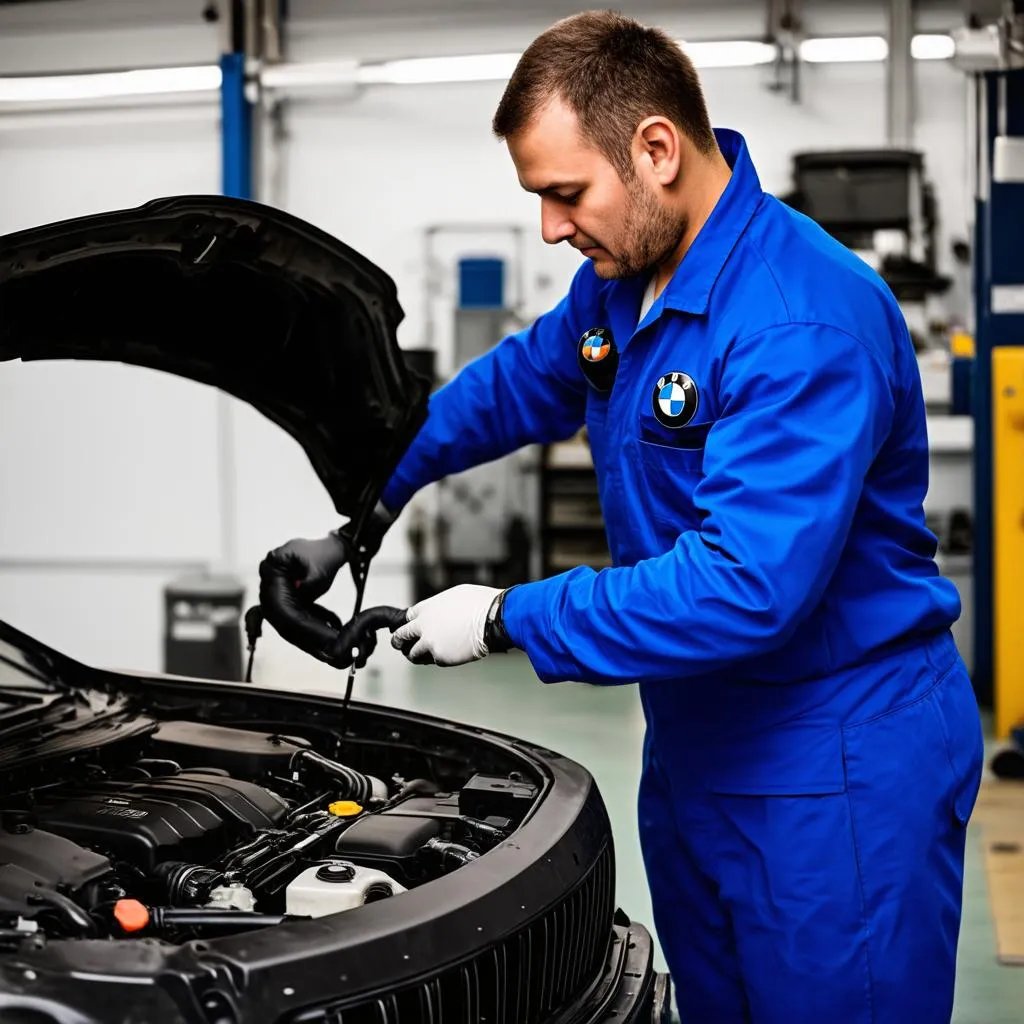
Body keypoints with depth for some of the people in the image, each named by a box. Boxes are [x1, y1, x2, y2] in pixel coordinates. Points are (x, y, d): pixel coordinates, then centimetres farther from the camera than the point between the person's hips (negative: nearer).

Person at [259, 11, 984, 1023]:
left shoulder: (807, 325, -26)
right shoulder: (620, 280, 4)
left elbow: (745, 590, -32)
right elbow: (517, 381, 24)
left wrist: (507, 620, -22)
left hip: (837, 770, -9)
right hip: (694, 745, 9)